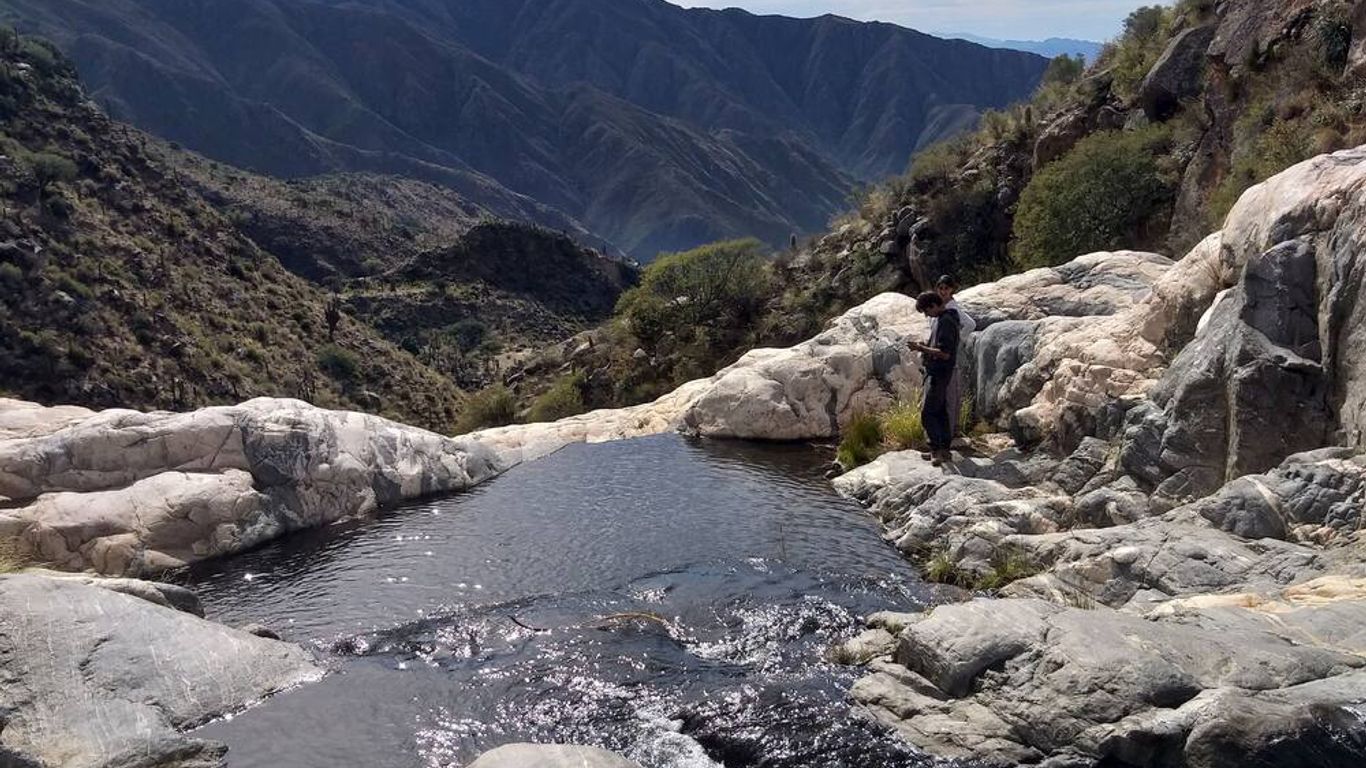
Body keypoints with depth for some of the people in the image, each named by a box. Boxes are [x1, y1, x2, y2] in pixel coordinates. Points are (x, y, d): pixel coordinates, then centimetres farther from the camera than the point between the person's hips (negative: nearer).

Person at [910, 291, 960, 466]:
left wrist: (922, 349, -18)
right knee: (940, 412, 12)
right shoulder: (939, 319, 13)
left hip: (939, 373, -10)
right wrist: (925, 347, 8)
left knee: (927, 413, -11)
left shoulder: (946, 322, -18)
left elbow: (945, 353, -23)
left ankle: (936, 450, -11)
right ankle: (945, 450, 16)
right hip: (935, 372, 10)